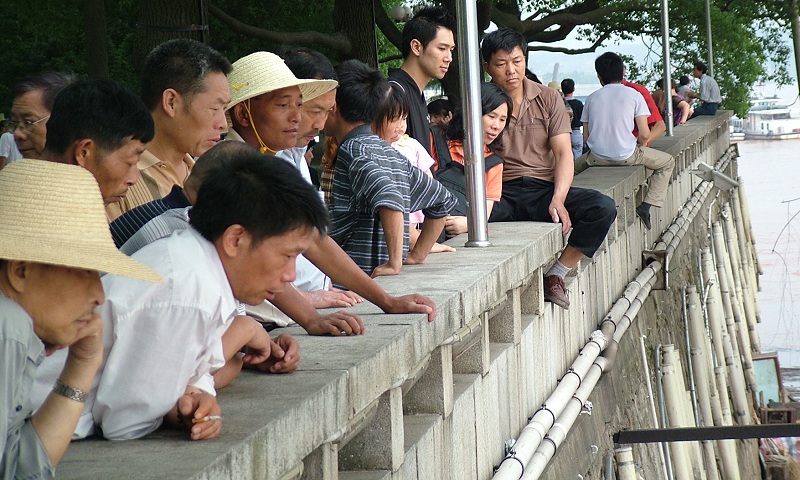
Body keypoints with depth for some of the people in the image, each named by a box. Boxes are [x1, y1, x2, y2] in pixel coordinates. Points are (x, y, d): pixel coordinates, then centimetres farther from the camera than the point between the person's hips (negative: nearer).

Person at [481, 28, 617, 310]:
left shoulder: (548, 100, 10)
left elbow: (564, 154, 2)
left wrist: (558, 200, -17)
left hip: (544, 189, 3)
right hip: (502, 195, -3)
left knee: (603, 208, -24)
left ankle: (556, 275, -11)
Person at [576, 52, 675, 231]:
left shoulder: (591, 98, 4)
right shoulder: (633, 95, -4)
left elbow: (586, 136, 5)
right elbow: (644, 135, -9)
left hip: (597, 157, 3)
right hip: (627, 155, -3)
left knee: (578, 165, 36)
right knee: (668, 162, 18)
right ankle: (646, 205, 3)